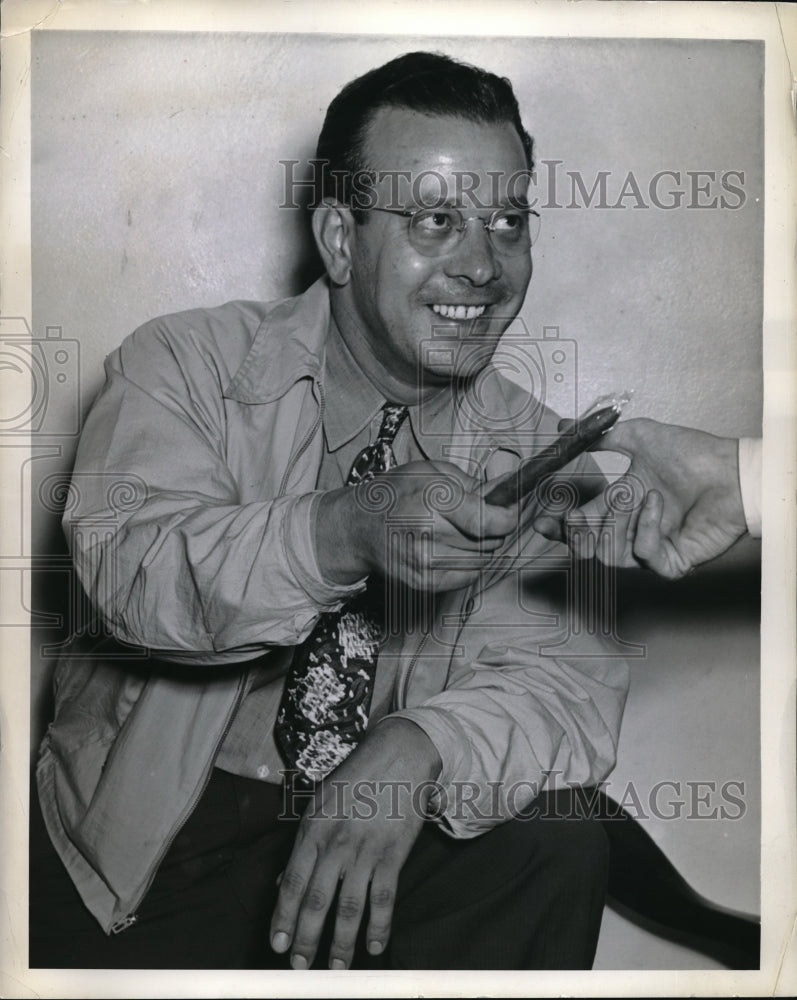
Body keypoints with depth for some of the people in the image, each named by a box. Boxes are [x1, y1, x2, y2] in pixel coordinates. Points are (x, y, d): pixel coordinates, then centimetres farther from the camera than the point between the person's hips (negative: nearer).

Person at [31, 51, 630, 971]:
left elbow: (574, 680, -10)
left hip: (388, 829, 2)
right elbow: (127, 572, -22)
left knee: (557, 846, -21)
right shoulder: (182, 364, -5)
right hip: (152, 834, -1)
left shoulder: (533, 449, 0)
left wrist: (419, 746, -31)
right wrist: (347, 531, -39)